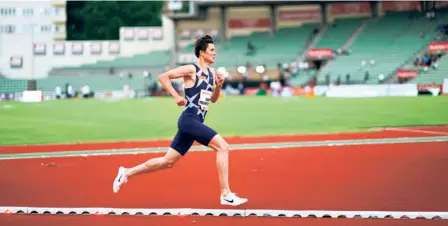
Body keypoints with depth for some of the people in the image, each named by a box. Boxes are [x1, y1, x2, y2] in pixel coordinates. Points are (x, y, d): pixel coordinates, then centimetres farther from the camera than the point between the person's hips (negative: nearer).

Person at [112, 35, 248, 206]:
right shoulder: (191, 70, -9)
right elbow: (162, 77, -9)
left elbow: (213, 99, 24)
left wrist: (219, 85, 5)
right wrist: (176, 96, -15)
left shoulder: (212, 73, 14)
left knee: (167, 162, 12)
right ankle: (226, 195, -17)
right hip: (189, 120, -9)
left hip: (196, 122, 9)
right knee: (223, 147, -18)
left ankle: (127, 173, 25)